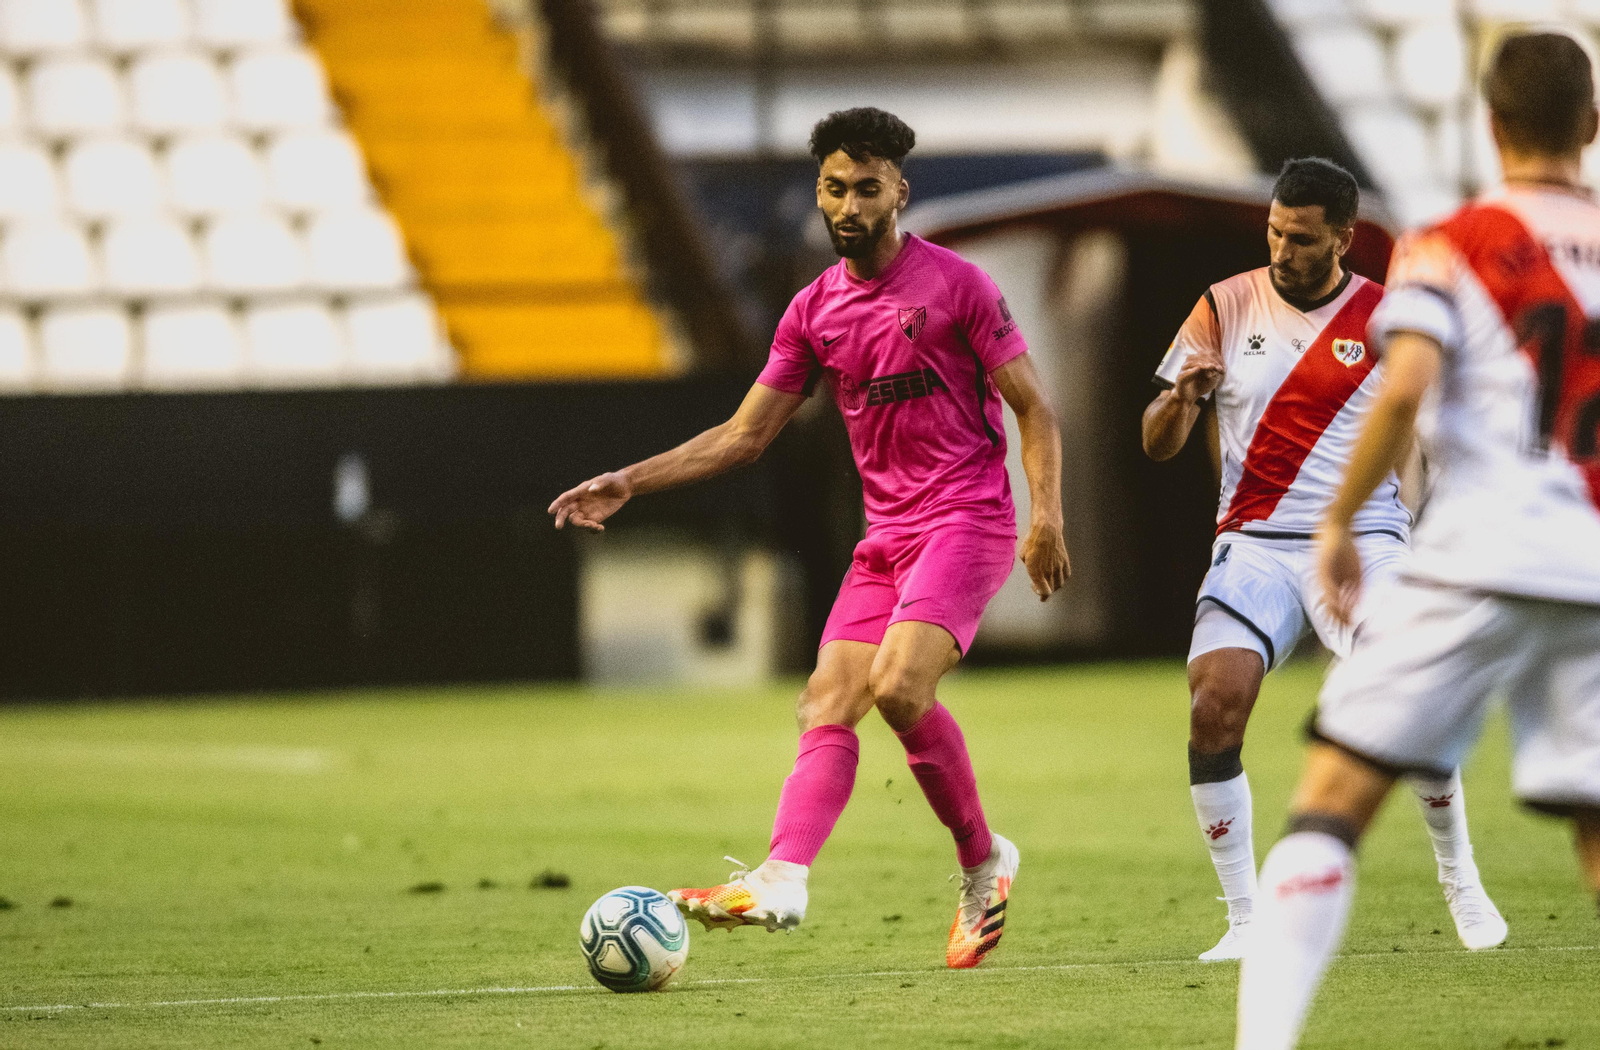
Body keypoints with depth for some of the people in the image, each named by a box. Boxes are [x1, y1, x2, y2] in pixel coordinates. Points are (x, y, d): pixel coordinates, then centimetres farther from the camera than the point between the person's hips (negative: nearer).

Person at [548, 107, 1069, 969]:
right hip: (884, 534, 6)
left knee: (898, 686, -24)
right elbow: (744, 434, 15)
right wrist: (630, 482, 7)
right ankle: (781, 880, -22)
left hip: (967, 520, -6)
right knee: (827, 704, -10)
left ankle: (983, 860, -6)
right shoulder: (814, 310, 11)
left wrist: (1046, 517, -16)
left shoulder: (956, 284, -4)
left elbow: (1033, 409, -3)